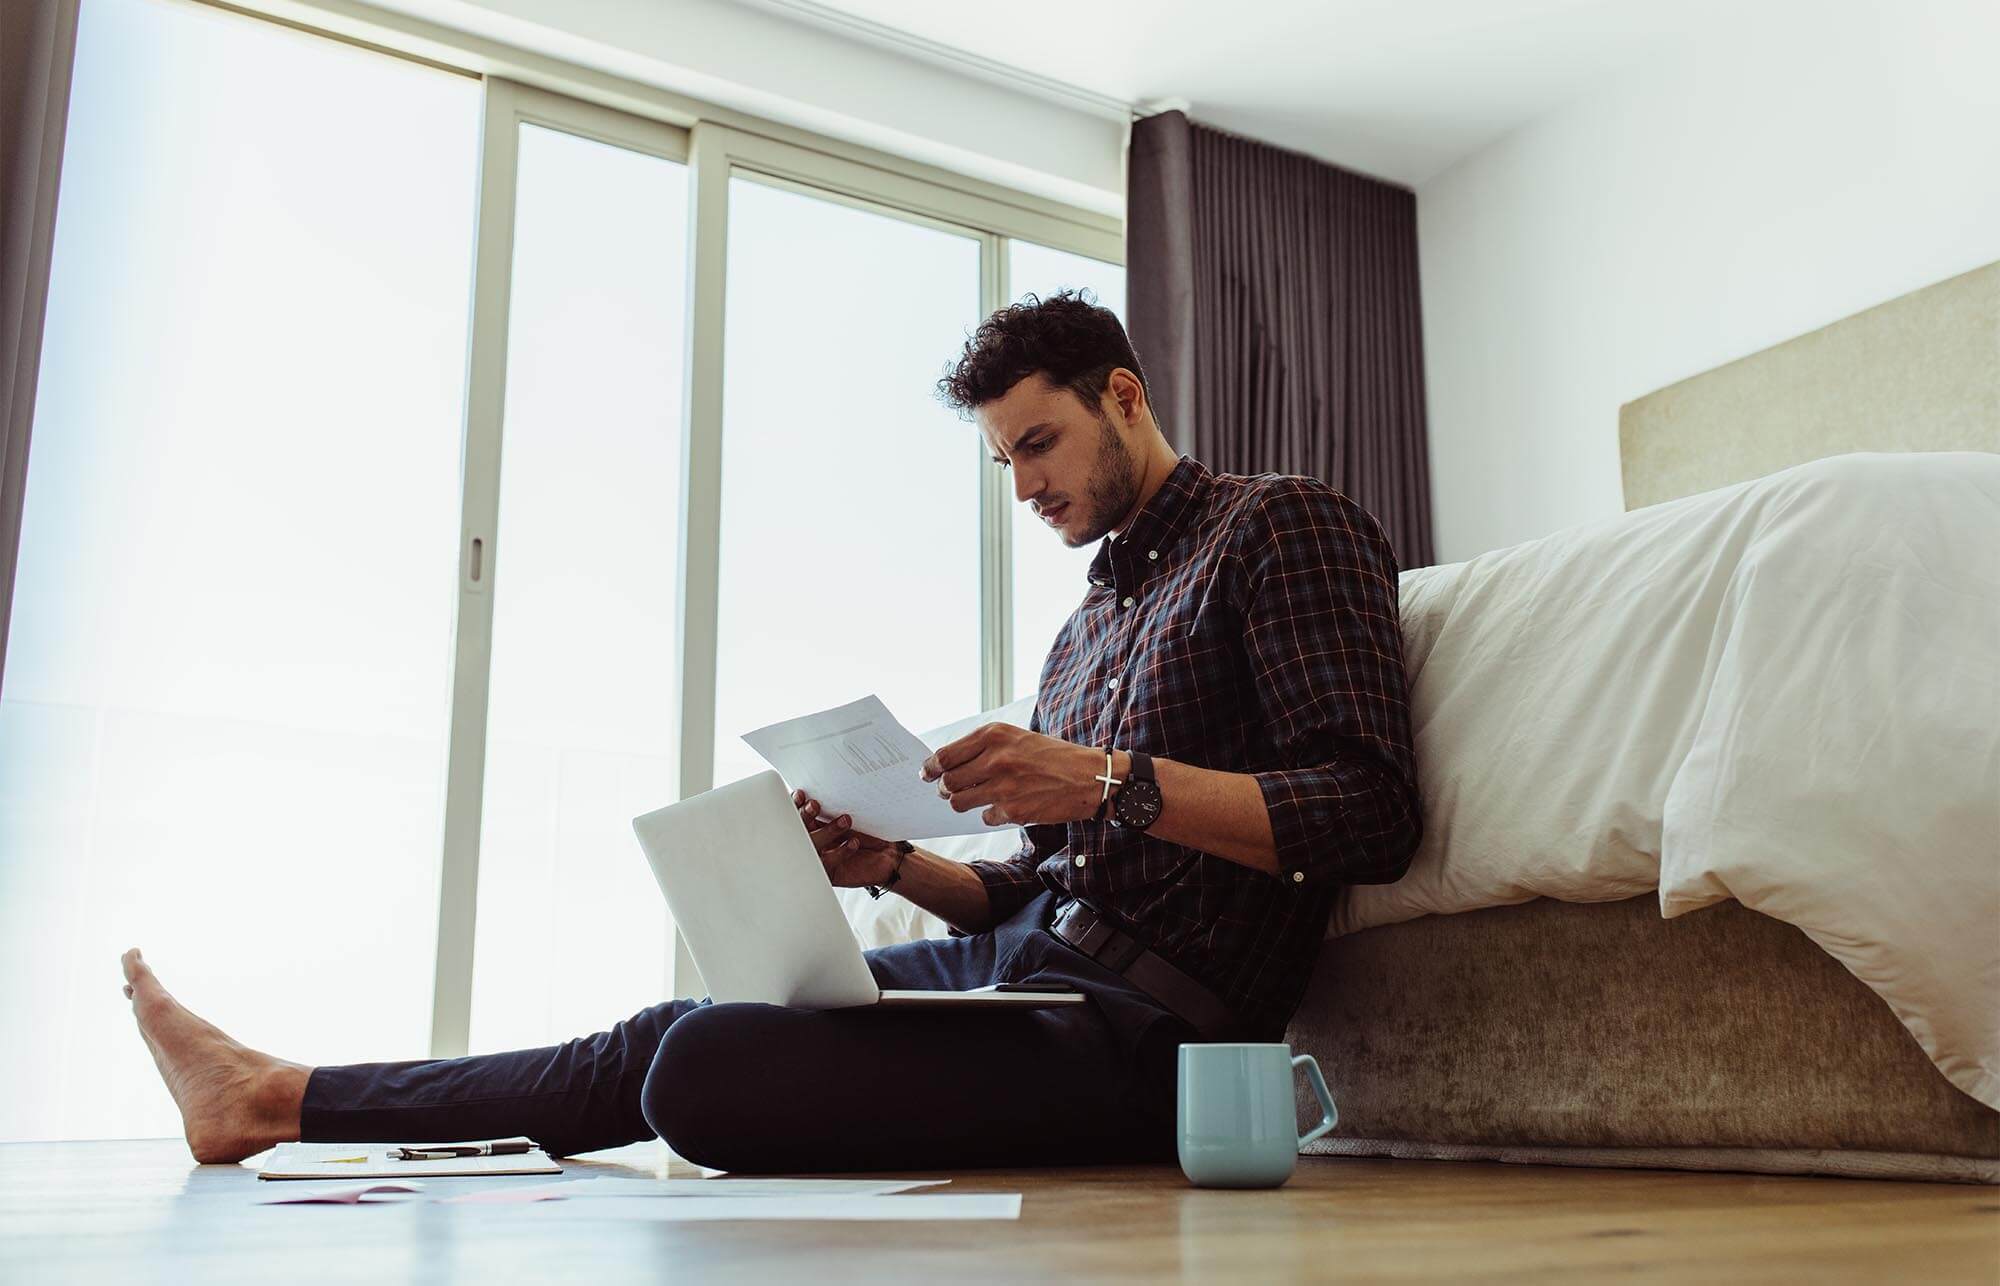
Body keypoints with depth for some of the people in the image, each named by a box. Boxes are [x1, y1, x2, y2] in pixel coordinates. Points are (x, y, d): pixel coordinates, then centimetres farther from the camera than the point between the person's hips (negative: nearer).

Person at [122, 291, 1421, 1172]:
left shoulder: (1285, 524, -3)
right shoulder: (1088, 626, 22)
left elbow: (1373, 815, -14)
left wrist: (1112, 780, -23)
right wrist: (895, 865, 0)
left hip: (1142, 1026, -8)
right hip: (1025, 957, 8)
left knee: (707, 1068, -20)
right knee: (689, 1027, 3)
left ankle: (285, 1097, -1)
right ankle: (279, 1096, 17)